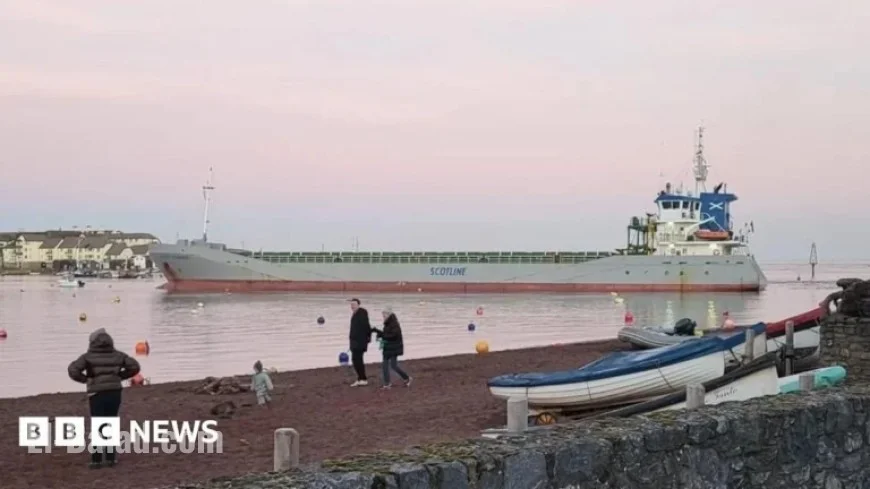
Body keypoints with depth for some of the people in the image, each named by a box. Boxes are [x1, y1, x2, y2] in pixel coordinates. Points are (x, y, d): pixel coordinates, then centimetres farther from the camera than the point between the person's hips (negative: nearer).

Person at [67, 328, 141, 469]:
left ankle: (96, 460, 7)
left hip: (97, 395, -3)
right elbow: (135, 367, 1)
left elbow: (73, 370, -17)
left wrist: (86, 379, -1)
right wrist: (119, 376, 9)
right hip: (114, 394, 3)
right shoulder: (117, 355, 5)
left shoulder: (88, 356, -4)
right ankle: (111, 458, 13)